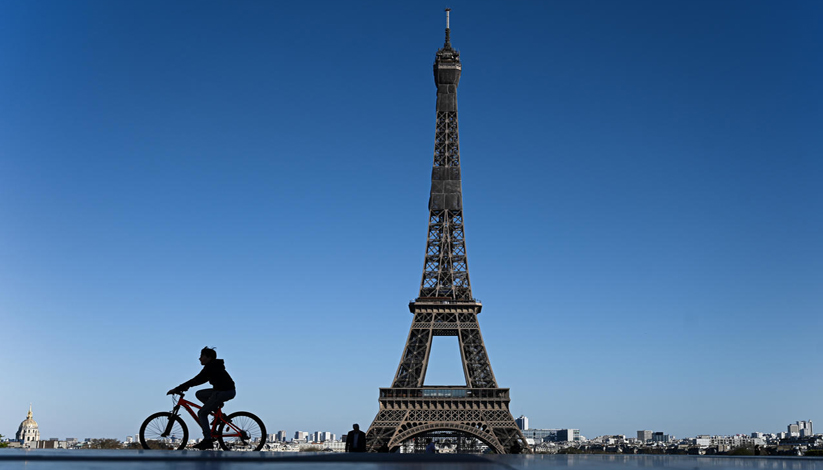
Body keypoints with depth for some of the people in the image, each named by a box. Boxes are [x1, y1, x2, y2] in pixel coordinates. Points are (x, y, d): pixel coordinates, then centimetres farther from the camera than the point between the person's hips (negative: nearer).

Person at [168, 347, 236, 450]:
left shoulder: (210, 367, -14)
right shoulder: (213, 366, 16)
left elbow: (197, 380, -18)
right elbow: (200, 380, 22)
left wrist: (177, 389, -15)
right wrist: (186, 386, 14)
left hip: (224, 392, -10)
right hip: (221, 390, 10)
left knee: (202, 413, -4)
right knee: (199, 394, 17)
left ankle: (208, 440, -6)